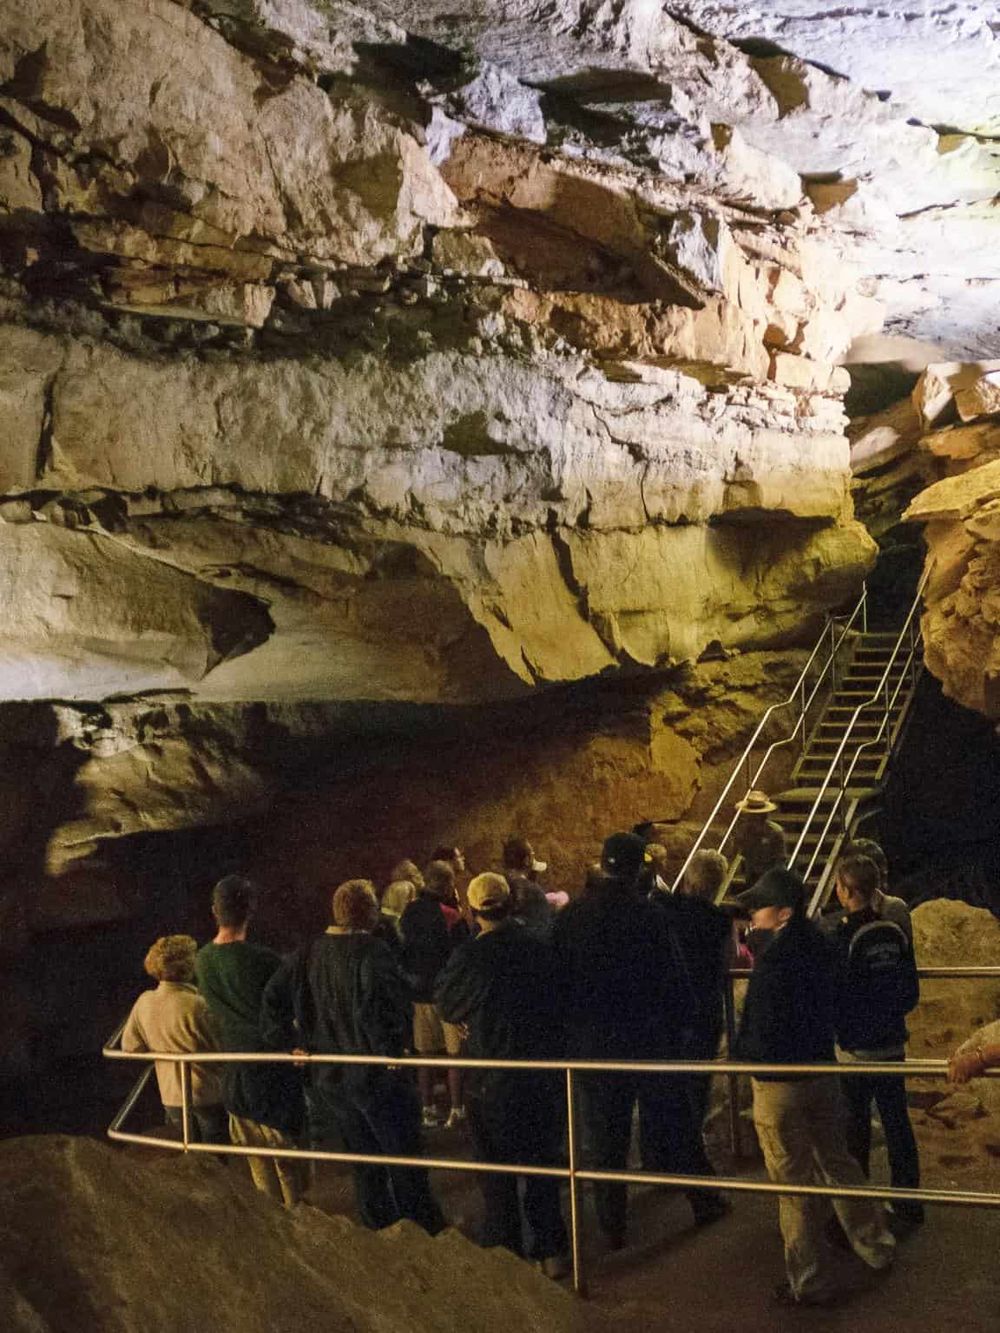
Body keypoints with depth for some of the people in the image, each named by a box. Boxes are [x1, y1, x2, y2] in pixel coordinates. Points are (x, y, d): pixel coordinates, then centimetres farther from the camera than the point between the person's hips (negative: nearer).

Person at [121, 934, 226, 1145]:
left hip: (171, 1097, 5)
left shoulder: (144, 1003, -6)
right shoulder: (195, 1005, -23)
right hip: (206, 1094, -5)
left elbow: (130, 1046, 5)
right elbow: (219, 1048, -15)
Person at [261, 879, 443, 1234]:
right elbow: (375, 1009, -31)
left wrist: (291, 1043, 10)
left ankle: (378, 1231, 28)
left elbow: (271, 1002, 5)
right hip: (375, 1074, -6)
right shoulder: (370, 952, -19)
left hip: (329, 1080, 6)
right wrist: (392, 1049, -18)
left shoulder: (306, 956, 3)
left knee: (364, 1165, 19)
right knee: (404, 1161, 8)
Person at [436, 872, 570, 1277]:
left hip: (493, 1082, -3)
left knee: (497, 1171, 12)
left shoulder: (471, 955, -17)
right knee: (542, 1166, 16)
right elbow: (558, 998, 6)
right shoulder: (539, 945, -7)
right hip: (546, 1076, 4)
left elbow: (447, 1003, -1)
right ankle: (551, 1251, 22)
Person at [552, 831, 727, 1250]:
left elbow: (559, 980, 3)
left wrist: (573, 1032, 12)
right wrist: (675, 1029, -1)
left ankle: (612, 1224, 18)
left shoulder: (569, 917, -4)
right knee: (673, 1123, 13)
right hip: (649, 1040, -2)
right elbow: (669, 983, -12)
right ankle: (703, 1200, 26)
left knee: (606, 1136, 11)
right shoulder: (646, 914, -15)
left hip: (593, 1043, 3)